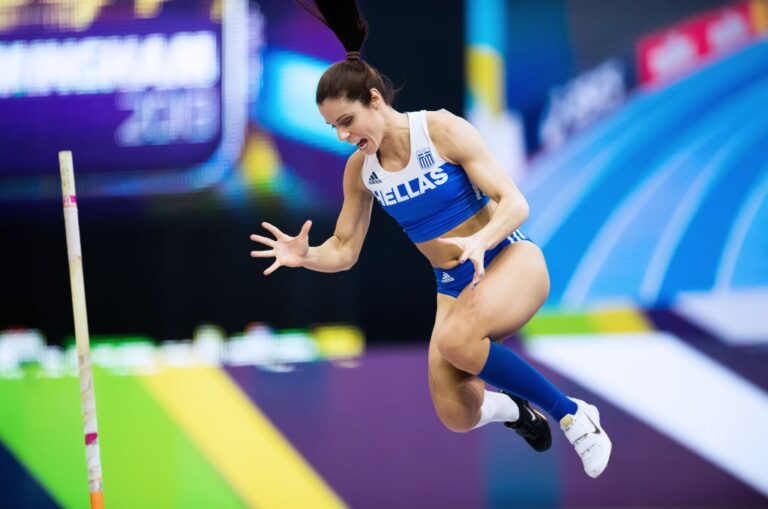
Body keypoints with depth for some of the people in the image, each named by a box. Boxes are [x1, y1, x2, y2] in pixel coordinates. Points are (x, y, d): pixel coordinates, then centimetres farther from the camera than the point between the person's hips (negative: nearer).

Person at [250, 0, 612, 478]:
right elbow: (344, 251, 7)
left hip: (510, 258, -6)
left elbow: (514, 203, -20)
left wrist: (478, 241, -39)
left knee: (455, 341, -36)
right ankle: (509, 407, 33)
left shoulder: (441, 129, -17)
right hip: (454, 284, 6)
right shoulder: (359, 169, -1)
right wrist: (305, 255, -15)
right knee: (458, 418, -7)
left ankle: (574, 415, -18)